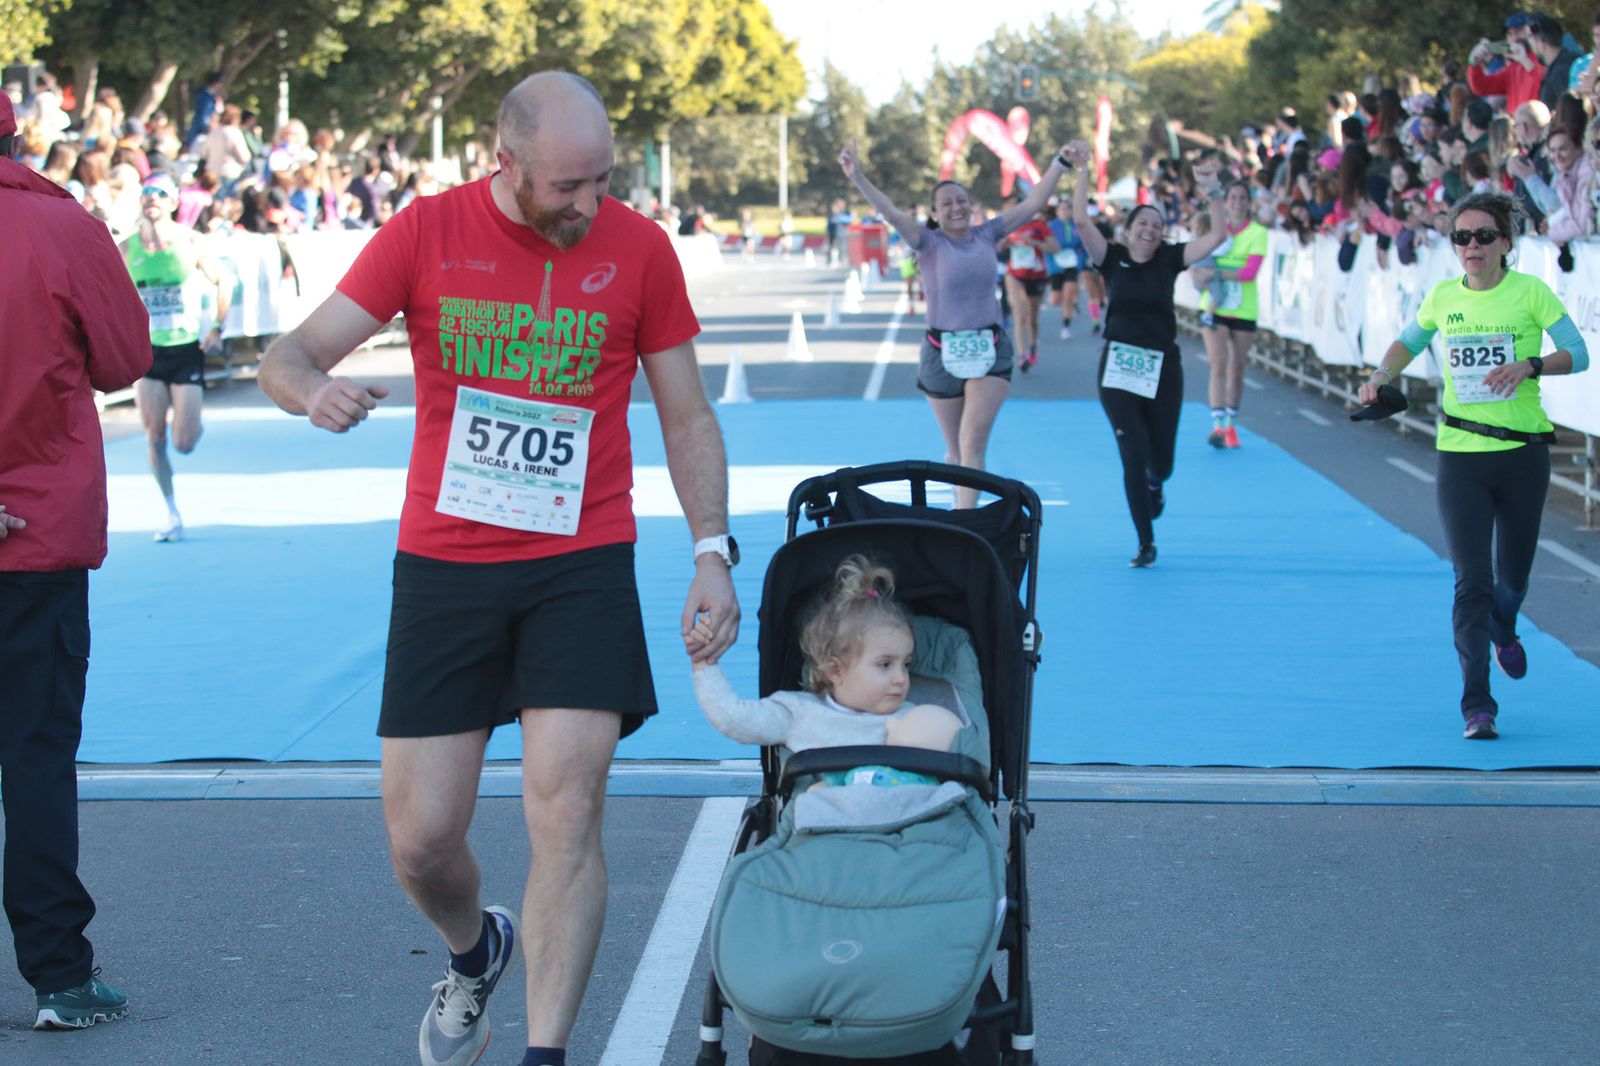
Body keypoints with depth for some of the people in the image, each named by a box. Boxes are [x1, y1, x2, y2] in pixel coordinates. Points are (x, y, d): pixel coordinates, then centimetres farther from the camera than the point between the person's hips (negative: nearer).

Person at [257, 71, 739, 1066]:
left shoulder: (639, 248, -1)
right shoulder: (428, 233, -3)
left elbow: (688, 416, 8)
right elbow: (291, 355, -5)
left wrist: (713, 549, -4)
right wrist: (315, 390, -29)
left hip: (581, 564, 0)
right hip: (443, 565, 1)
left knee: (567, 814, -11)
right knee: (421, 837, 3)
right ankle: (475, 954, 37)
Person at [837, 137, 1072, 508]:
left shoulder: (986, 234, 4)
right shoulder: (928, 241, -4)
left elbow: (1032, 205, 5)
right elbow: (891, 213, -19)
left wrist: (1060, 163, 1)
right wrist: (857, 178, -33)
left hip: (990, 351, 1)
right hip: (942, 352, 0)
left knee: (974, 441, -14)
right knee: (956, 449, 11)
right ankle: (962, 508, 31)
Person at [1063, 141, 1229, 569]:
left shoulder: (1169, 259, 2)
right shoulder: (1112, 257, 0)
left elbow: (1218, 235, -9)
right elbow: (1081, 219, -13)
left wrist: (1210, 190, -20)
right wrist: (1082, 171, -21)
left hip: (1163, 366, 1)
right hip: (1118, 367, -1)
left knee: (1160, 461, 7)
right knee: (1133, 457, -5)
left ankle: (1154, 484, 48)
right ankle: (1146, 544, 7)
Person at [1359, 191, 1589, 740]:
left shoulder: (1530, 292, -5)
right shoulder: (1442, 298, 2)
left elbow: (1578, 353, -6)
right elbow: (1408, 342, 21)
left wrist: (1529, 366, -23)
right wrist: (1382, 375, 3)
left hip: (1523, 452, -1)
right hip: (1460, 454, 1)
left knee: (1512, 577, 10)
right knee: (1471, 580, -9)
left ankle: (1504, 631, 48)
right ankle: (1478, 708, -7)